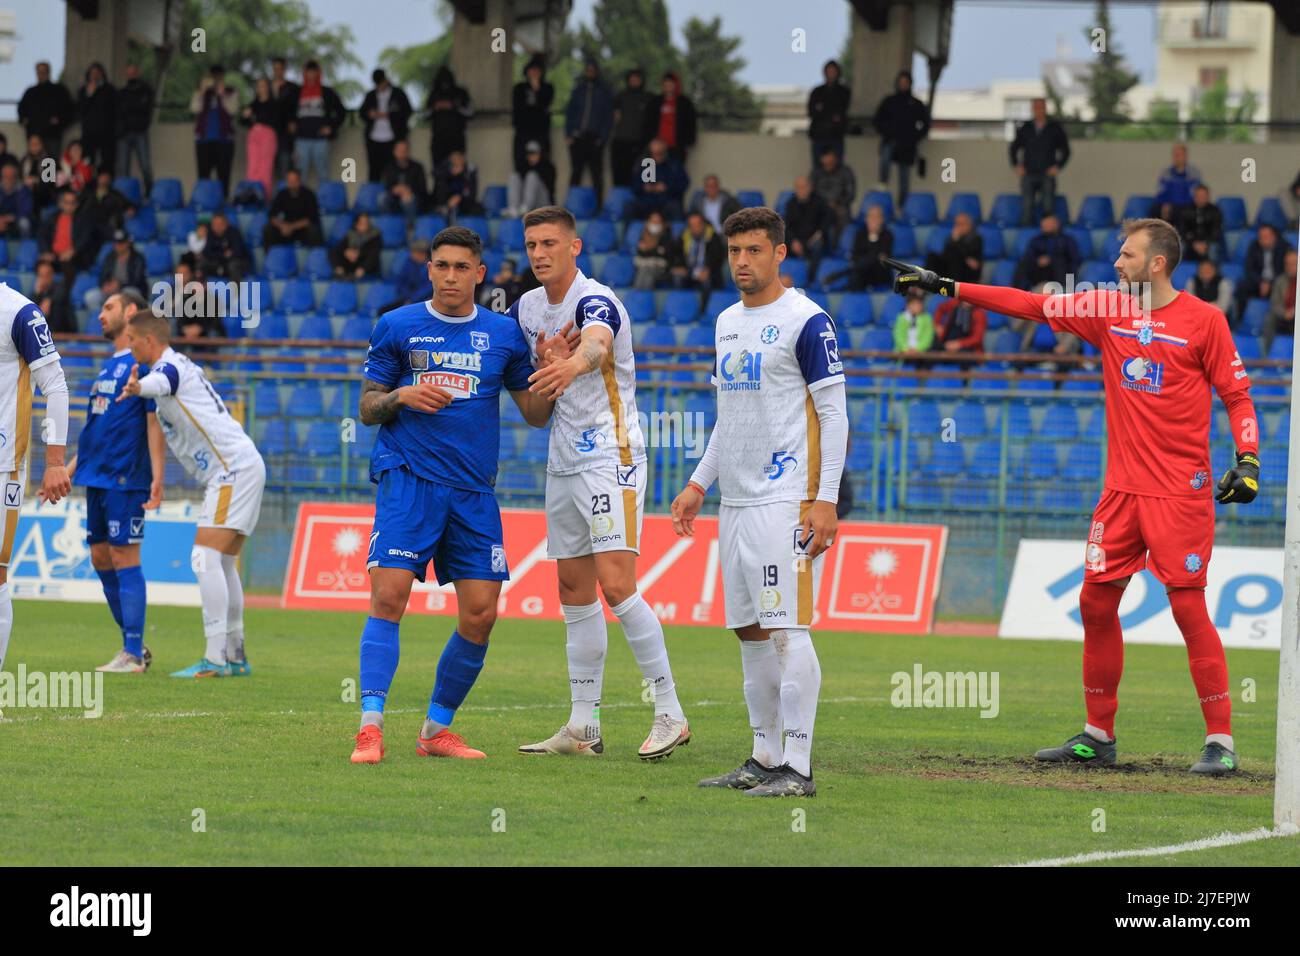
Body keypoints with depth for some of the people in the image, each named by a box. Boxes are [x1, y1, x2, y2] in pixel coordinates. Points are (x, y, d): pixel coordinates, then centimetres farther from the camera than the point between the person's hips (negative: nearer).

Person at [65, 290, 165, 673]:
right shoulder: (109, 366, 19)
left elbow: (155, 421, -14)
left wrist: (157, 477, -19)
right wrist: (71, 468, 22)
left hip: (125, 478, -9)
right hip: (97, 477, 9)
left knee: (123, 558, -9)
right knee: (101, 558, 9)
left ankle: (132, 656, -8)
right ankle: (134, 645, 16)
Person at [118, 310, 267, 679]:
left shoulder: (170, 366, -11)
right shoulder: (176, 367, 20)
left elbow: (159, 382, -37)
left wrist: (137, 387, -60)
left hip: (233, 468, -11)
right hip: (241, 467, 11)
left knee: (205, 557, -16)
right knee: (222, 563, 15)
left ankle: (214, 659, -20)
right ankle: (235, 656, 20)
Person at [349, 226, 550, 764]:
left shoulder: (504, 335, 10)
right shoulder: (396, 327, 6)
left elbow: (536, 414, 13)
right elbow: (367, 408, 9)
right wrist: (400, 396, -12)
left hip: (473, 492, 3)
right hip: (407, 478, -3)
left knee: (480, 614, -2)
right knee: (388, 596, -17)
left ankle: (437, 729, 12)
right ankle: (371, 726, -18)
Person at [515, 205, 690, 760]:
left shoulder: (596, 301, -16)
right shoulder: (526, 308, 9)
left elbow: (597, 344, -40)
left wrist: (572, 364, -64)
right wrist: (543, 362, -8)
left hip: (610, 456, -8)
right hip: (563, 461, 8)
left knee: (615, 586, -16)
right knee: (574, 592, 9)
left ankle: (670, 715, -10)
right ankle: (583, 726, 13)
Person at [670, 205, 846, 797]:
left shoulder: (806, 321, -8)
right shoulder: (727, 323, 16)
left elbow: (834, 414, -10)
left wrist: (826, 500, -16)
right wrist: (698, 485, 20)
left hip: (784, 501, -8)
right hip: (735, 501, 8)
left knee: (786, 629, -11)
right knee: (750, 632, 9)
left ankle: (798, 767, -11)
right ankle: (765, 758, 16)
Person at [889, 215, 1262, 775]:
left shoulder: (1203, 320, -5)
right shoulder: (1107, 309, 8)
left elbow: (1237, 394, -1)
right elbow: (1030, 306, 9)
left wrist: (1248, 460, -14)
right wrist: (946, 287, 7)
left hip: (1182, 491, -6)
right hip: (1122, 489, 6)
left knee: (1188, 605, -10)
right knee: (1096, 601, 6)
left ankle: (1221, 741, -5)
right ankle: (1098, 736, 17)